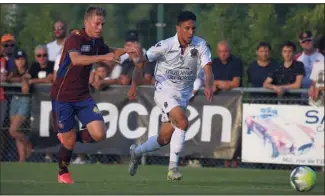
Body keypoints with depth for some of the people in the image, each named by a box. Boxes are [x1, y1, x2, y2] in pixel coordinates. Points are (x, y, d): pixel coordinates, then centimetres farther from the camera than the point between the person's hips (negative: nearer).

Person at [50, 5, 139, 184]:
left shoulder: (97, 41, 3)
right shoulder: (75, 39, -20)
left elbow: (110, 53, 26)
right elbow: (76, 59, -41)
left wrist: (125, 50, 7)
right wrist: (102, 57, -50)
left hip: (83, 96, 6)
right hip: (63, 97, -6)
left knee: (99, 134, -10)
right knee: (69, 142, 1)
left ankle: (68, 137, 20)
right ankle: (62, 173, 31)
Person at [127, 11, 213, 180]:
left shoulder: (200, 45, -8)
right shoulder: (165, 46, -15)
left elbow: (207, 67, -20)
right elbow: (141, 62, -6)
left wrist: (208, 85, -39)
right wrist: (134, 85, -13)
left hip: (183, 95, 5)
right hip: (164, 91, -5)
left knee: (164, 139, 9)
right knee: (183, 122, -28)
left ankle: (136, 151, 39)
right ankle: (173, 167, -20)